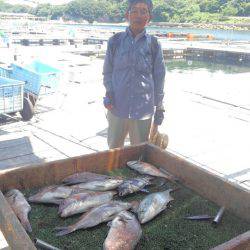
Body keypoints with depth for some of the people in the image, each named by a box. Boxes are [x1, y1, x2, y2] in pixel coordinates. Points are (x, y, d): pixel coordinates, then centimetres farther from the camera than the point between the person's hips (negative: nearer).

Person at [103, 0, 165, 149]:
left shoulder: (153, 44, -1)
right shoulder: (116, 41, 1)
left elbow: (159, 79, 3)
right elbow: (108, 71, 8)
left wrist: (159, 111, 4)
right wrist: (109, 93, -8)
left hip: (143, 110, -1)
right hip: (117, 108, 1)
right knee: (114, 150, 15)